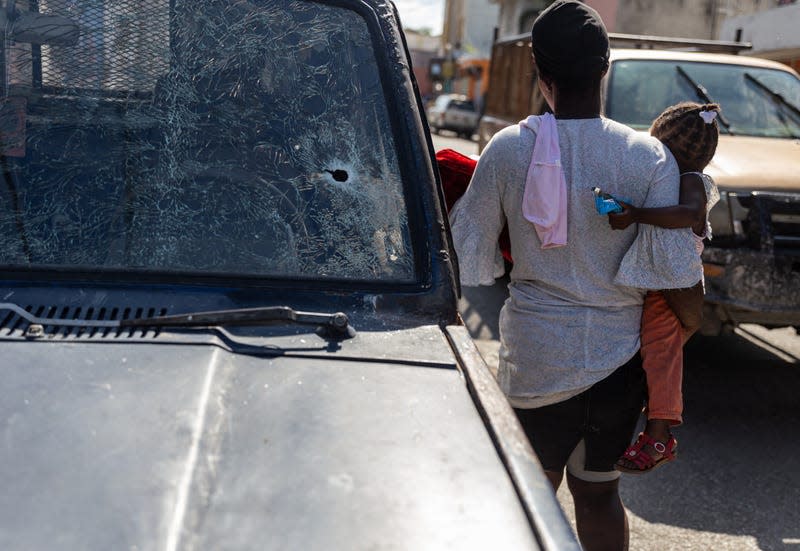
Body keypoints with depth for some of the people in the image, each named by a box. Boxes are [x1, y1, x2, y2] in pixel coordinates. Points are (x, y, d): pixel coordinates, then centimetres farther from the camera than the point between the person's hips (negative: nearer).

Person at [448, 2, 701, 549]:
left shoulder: (508, 149, -10)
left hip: (536, 356, -1)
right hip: (621, 354, 2)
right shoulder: (650, 156, -10)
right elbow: (675, 267, -13)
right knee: (599, 492, 19)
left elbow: (466, 256, -4)